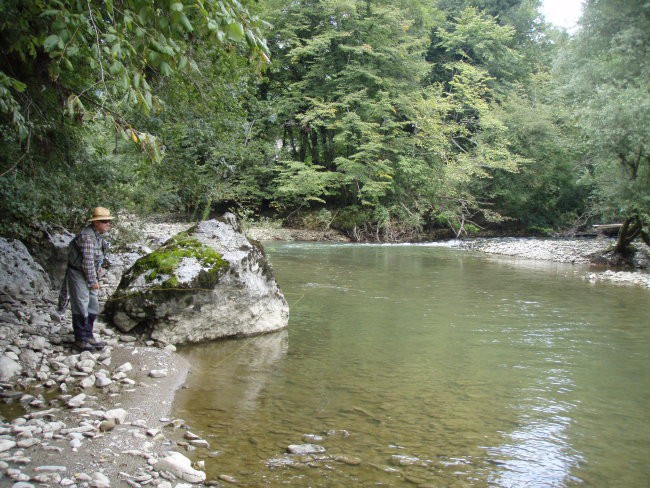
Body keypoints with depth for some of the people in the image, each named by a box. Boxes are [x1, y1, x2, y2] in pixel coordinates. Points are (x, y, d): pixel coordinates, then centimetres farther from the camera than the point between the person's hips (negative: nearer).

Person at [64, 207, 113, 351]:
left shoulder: (98, 235, 6)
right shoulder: (87, 236, -24)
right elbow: (87, 261, -24)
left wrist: (98, 266, 14)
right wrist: (93, 281, -18)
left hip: (89, 274, 10)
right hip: (78, 274, -10)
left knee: (93, 307, 13)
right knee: (81, 308, -3)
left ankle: (88, 335, 24)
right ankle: (80, 339, 6)